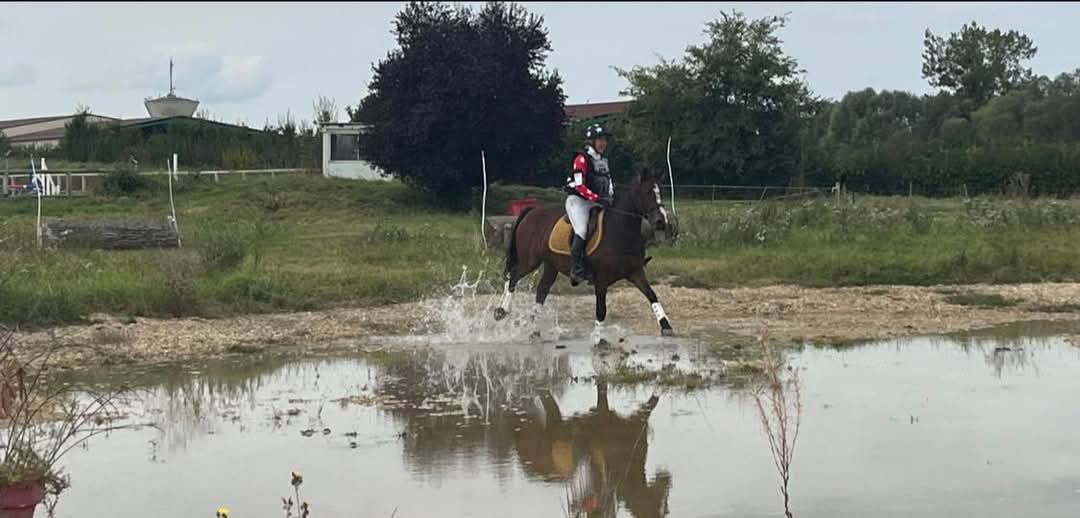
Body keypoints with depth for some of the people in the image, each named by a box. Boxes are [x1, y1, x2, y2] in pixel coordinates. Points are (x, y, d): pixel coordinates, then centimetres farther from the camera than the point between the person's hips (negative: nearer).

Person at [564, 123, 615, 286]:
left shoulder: (603, 161, 17)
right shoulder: (582, 159, -8)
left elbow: (609, 183, 21)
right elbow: (579, 186, -17)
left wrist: (611, 198, 2)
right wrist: (597, 198, -26)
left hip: (597, 203, 8)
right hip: (578, 200, -8)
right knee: (582, 230, -27)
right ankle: (576, 270, -25)